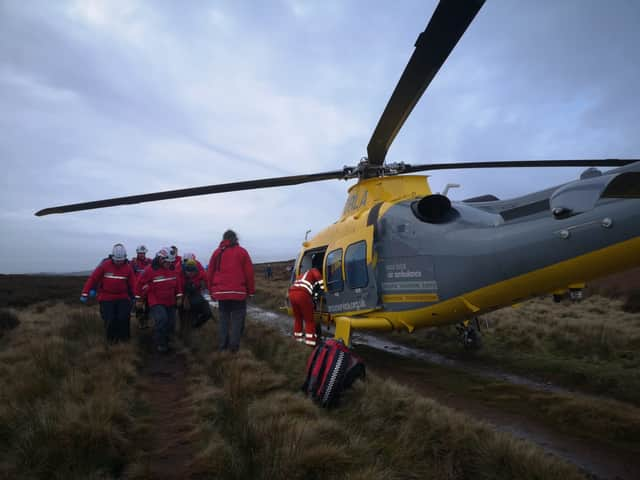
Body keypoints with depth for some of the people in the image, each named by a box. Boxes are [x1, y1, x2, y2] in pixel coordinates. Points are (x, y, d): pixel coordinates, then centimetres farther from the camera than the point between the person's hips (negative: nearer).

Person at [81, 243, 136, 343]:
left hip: (123, 297, 1)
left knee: (123, 317, -12)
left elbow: (133, 283, -4)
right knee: (110, 319, -8)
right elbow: (92, 279, -6)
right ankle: (111, 338, 18)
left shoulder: (128, 267, -2)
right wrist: (85, 294, -6)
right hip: (107, 298, -1)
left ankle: (124, 336, 12)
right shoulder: (105, 265, -9)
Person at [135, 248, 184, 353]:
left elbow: (178, 282, 13)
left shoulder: (173, 269, 0)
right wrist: (139, 299, 0)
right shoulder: (150, 270, -13)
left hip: (171, 303, 5)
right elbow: (140, 284, -4)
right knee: (161, 320, -25)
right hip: (156, 303, -5)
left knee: (171, 325, 7)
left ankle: (166, 342, 29)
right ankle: (160, 344, -10)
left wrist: (179, 297, 10)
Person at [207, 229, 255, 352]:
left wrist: (212, 291, 17)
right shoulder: (242, 252, 2)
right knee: (237, 318, 2)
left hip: (221, 292, 3)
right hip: (238, 292, -3)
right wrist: (251, 291, 3)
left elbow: (209, 273, 10)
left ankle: (222, 345, 12)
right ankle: (234, 346, -5)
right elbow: (249, 273, -3)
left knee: (223, 318, 13)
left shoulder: (217, 252, 10)